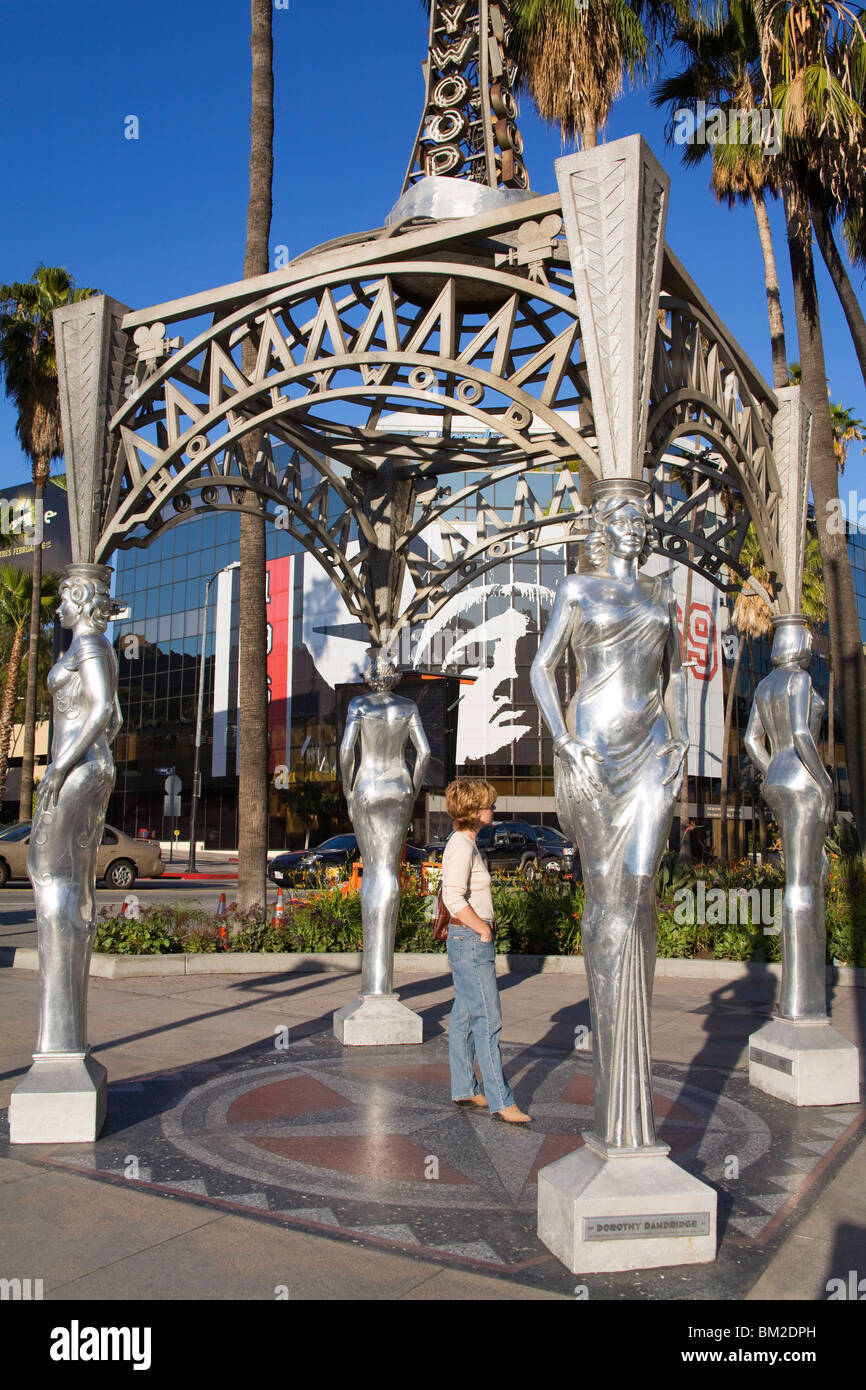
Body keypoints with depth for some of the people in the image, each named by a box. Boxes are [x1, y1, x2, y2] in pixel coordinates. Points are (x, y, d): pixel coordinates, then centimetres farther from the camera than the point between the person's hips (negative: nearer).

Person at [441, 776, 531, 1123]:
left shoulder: (464, 844, 14)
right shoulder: (462, 846, -17)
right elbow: (454, 898, -26)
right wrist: (482, 929, -16)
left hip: (468, 940, 10)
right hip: (471, 941, -10)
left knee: (464, 1017, 14)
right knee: (488, 1020, -7)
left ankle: (464, 1090, 23)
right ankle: (501, 1102, -3)